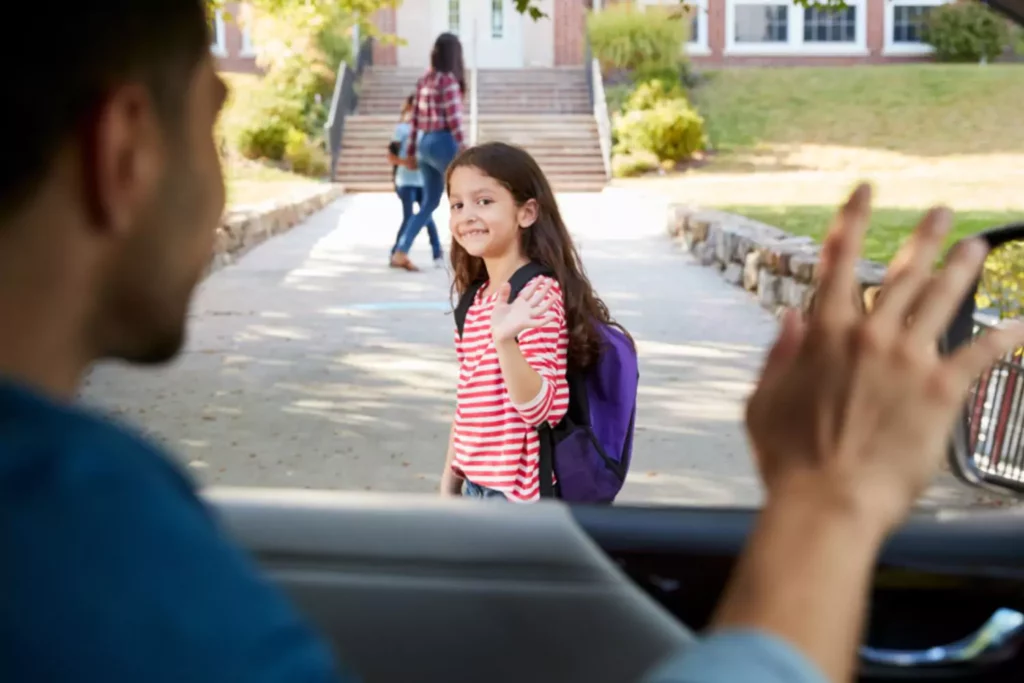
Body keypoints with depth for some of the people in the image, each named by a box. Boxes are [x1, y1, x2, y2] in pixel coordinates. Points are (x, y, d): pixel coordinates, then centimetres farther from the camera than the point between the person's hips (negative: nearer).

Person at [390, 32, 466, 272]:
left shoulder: (424, 80, 11)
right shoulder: (448, 79, -12)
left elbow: (415, 117, 14)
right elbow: (453, 118, -16)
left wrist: (412, 151, 19)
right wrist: (463, 151, -14)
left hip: (424, 143, 8)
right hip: (443, 143, -8)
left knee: (430, 202, 13)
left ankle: (400, 253, 7)